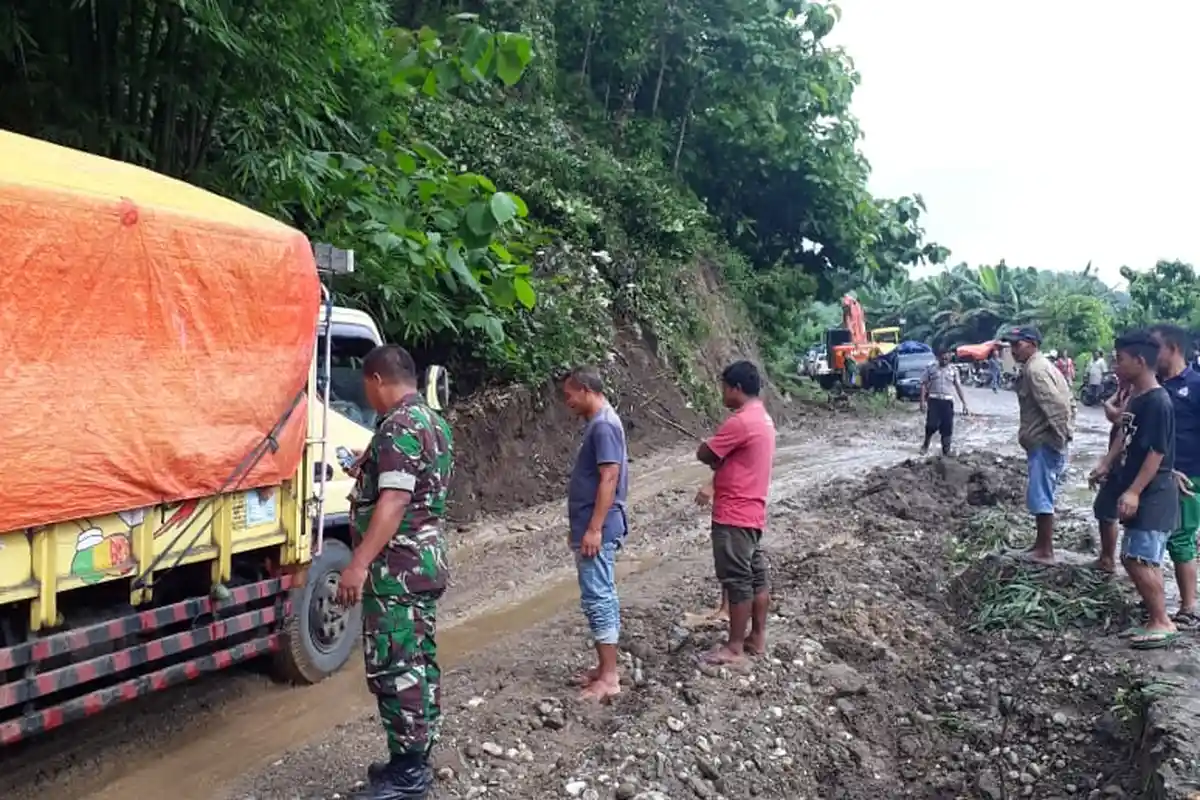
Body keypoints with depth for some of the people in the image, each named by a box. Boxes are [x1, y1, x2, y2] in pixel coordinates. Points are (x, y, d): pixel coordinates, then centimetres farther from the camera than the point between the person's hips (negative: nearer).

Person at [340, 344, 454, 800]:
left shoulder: (399, 426, -17)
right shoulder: (433, 422, 14)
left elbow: (394, 501, -26)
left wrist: (359, 564, -28)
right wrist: (369, 472, 36)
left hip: (397, 569, -10)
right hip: (426, 562, 11)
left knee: (393, 668, -3)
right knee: (419, 663, 15)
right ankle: (416, 761, 25)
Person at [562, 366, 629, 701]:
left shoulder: (604, 425, -17)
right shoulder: (597, 423, 14)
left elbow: (610, 478, -23)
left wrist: (594, 528, -24)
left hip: (598, 530, -10)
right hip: (592, 527, 10)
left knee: (597, 598, -5)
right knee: (602, 597, 14)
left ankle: (609, 678, 2)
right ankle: (605, 668, 23)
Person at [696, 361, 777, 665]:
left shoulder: (740, 421, -20)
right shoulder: (762, 417, 12)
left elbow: (704, 454, -14)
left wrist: (713, 456, 6)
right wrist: (719, 461, 1)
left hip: (733, 515, -10)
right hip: (751, 512, 10)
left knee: (737, 580, -2)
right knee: (756, 576, 14)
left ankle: (735, 647, 6)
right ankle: (757, 638, 23)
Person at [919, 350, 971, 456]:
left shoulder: (954, 369, 8)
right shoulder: (931, 368, 4)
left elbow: (958, 387, 9)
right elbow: (924, 384, 3)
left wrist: (964, 404, 4)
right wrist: (922, 401, -6)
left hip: (947, 401, 2)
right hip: (934, 400, -1)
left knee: (947, 427, 0)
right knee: (932, 425, -11)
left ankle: (946, 450, 10)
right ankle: (926, 444, 14)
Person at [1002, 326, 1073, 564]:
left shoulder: (1035, 370, -17)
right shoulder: (1039, 366, 16)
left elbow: (1056, 406, -26)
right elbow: (1067, 403, 21)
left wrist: (1059, 436, -20)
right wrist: (1065, 431, 18)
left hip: (1044, 444, -11)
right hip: (1044, 442, 11)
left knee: (1040, 497, -5)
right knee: (1041, 496, 17)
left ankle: (1045, 551, 1)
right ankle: (1041, 544, 27)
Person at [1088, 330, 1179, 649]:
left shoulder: (1158, 402, -19)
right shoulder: (1136, 398, 10)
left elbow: (1157, 453, -22)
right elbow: (1124, 436, 21)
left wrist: (1134, 492, -24)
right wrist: (1105, 465, 10)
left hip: (1152, 496, -9)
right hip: (1139, 494, 9)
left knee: (1138, 559, -10)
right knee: (1144, 559, 14)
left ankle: (1162, 622, 1)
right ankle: (1154, 608, 24)